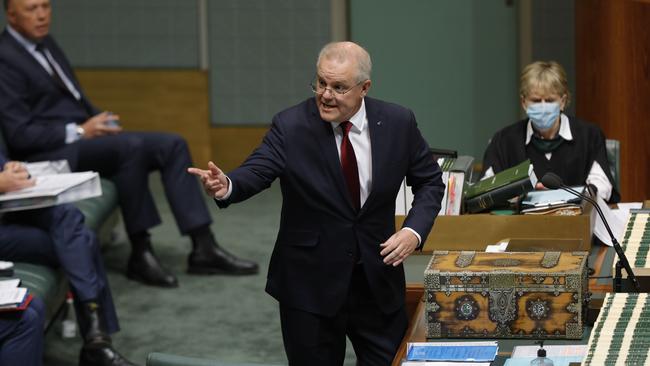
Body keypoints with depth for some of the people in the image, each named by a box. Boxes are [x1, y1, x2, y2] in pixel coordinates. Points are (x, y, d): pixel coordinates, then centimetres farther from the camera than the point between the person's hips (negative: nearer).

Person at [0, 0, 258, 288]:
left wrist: (100, 122, 2)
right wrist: (79, 131, -18)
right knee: (131, 146, -33)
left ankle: (203, 248, -10)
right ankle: (140, 254, -23)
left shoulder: (44, 43, 15)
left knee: (172, 145, -6)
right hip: (52, 154, -10)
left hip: (82, 137, 10)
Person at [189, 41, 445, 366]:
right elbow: (256, 171, -23)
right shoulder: (291, 126, -11)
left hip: (378, 276, 2)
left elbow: (429, 181, 6)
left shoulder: (398, 123, -4)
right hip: (309, 283, -2)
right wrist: (226, 186, -46)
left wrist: (414, 231, -11)